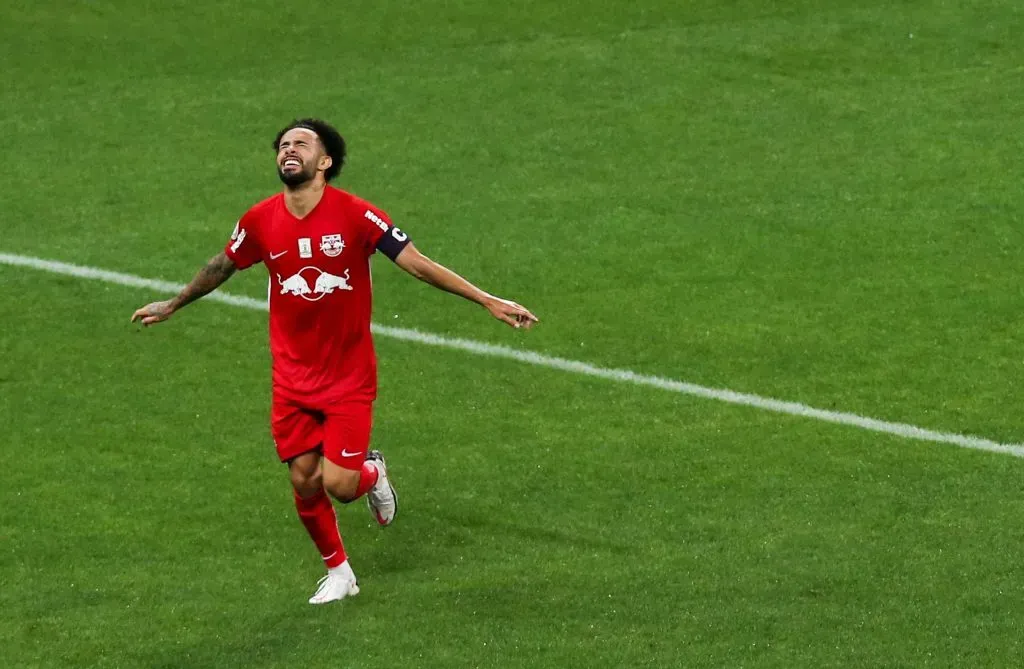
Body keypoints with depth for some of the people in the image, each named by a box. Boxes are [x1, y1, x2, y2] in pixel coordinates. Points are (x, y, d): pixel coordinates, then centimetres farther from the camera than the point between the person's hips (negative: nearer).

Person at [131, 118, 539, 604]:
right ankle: (338, 573, 28)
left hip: (349, 377, -3)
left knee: (339, 485, -10)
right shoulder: (261, 222, -6)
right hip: (292, 378, 3)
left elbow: (418, 263, -13)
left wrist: (487, 301, -17)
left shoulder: (354, 215, -16)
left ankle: (372, 473, 27)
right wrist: (172, 306, 28)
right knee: (304, 482, 4)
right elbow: (222, 267, 14)